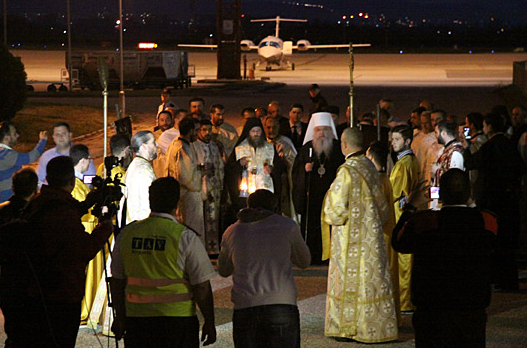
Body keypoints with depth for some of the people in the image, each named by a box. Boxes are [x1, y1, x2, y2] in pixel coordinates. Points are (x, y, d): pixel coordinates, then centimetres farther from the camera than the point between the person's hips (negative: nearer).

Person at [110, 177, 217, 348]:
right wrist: (209, 322, 4)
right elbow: (201, 287, -6)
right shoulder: (185, 237, -7)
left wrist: (120, 316, 24)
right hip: (177, 319, -4)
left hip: (136, 319, 4)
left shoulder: (126, 234, 5)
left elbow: (117, 281, 13)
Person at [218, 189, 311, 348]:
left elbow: (223, 270, 26)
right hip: (282, 305, -2)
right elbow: (304, 261, 20)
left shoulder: (233, 232, 12)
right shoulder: (287, 225, 6)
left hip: (244, 307, 2)